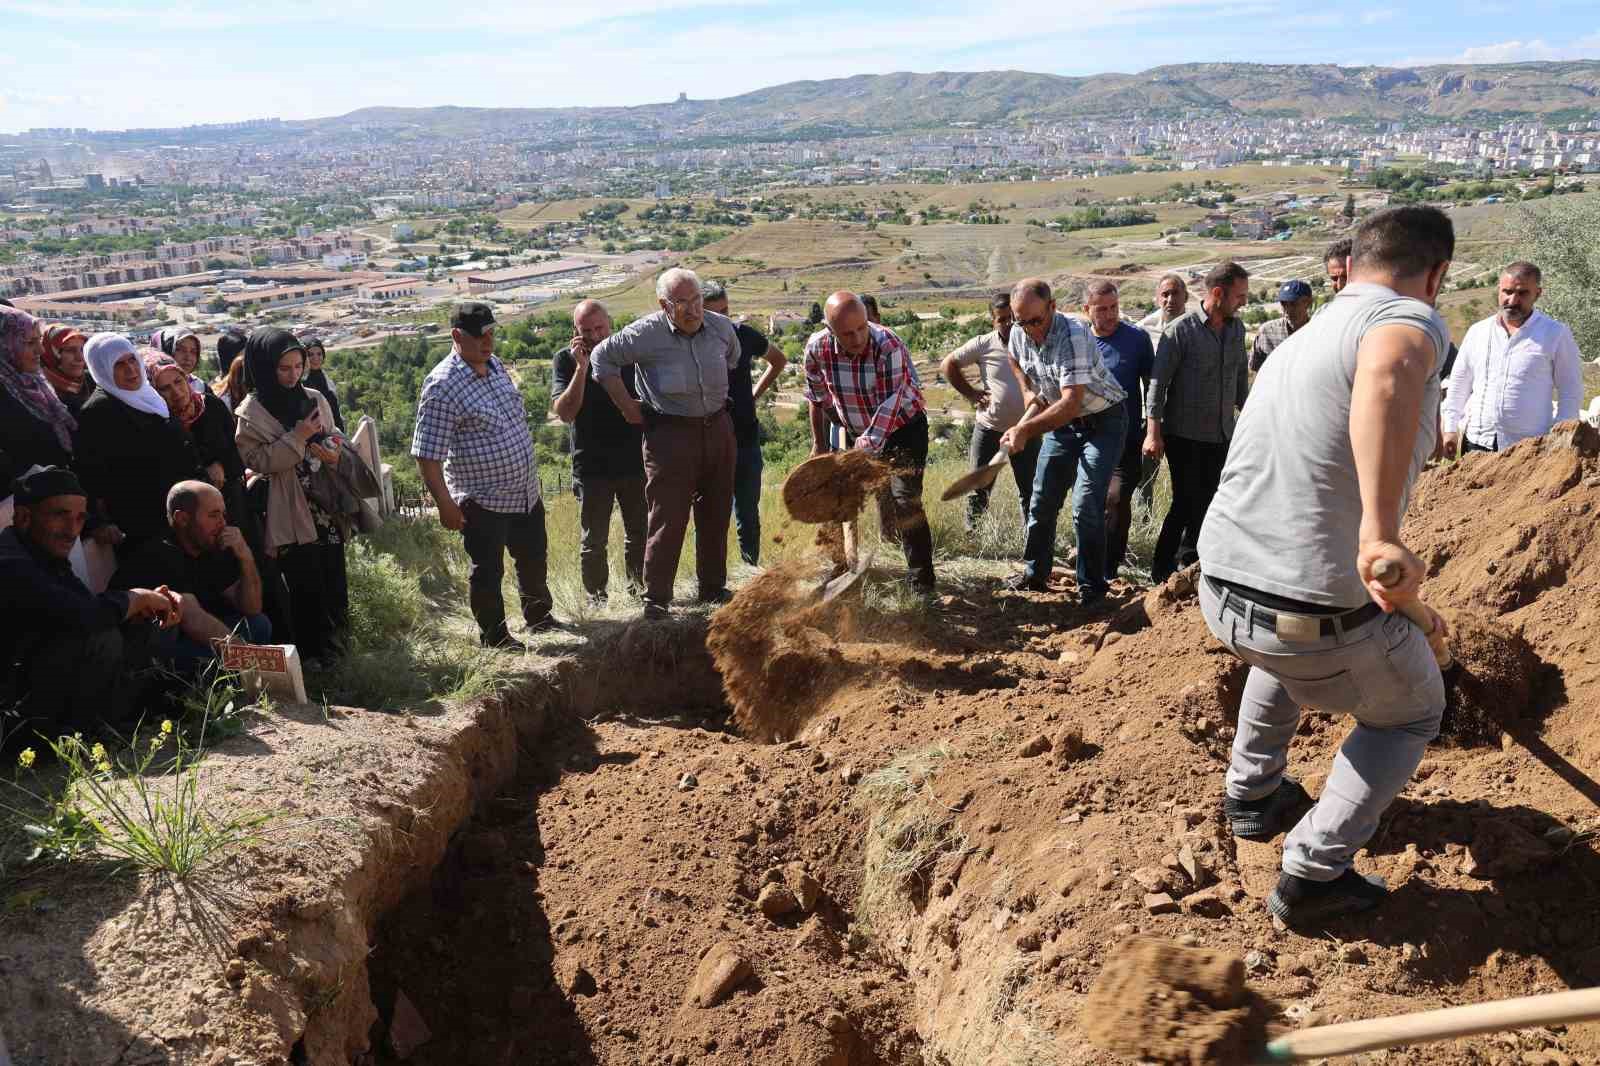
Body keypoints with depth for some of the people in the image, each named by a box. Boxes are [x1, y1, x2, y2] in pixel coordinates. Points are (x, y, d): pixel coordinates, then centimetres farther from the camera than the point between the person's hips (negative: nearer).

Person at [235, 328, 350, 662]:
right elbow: (256, 460, -13)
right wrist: (298, 438, -19)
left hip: (327, 507, 5)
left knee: (334, 580, 11)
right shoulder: (251, 412, -7)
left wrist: (334, 453, -6)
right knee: (307, 587, 1)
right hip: (291, 515, -5)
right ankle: (310, 655, 15)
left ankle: (335, 645, 28)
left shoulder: (314, 399, 6)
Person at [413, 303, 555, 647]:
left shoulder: (496, 365, 5)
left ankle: (538, 618, 42)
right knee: (487, 572, 6)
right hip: (482, 502, -8)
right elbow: (427, 454, -19)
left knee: (534, 559, 22)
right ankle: (495, 637, 24)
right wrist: (446, 505, -20)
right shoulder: (442, 386, -20)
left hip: (527, 491, 8)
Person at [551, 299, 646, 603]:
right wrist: (582, 367, -24)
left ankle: (639, 588, 33)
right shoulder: (566, 359, -7)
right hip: (591, 465, -3)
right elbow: (565, 412, -18)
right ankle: (597, 599, 20)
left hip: (633, 461, 3)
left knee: (639, 532, 15)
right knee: (593, 540, 6)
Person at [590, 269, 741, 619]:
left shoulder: (722, 327, 0)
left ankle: (713, 589, 29)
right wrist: (627, 407, -4)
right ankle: (656, 599, 6)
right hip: (670, 433, -5)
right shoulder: (646, 333, -15)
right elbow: (602, 357, -3)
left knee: (716, 514, 14)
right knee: (668, 518, -5)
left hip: (718, 428, 5)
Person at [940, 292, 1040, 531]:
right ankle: (971, 534, 17)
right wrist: (971, 394, -2)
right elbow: (947, 365, 3)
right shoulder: (983, 344, -6)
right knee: (979, 487, 6)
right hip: (988, 428, -1)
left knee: (1029, 490, 9)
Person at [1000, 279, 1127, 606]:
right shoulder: (1019, 334, -8)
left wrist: (1026, 429, -38)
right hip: (1062, 421, 7)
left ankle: (1091, 587, 0)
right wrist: (1028, 390, 4)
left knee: (1086, 507, -12)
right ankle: (1035, 573, 26)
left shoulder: (1073, 337, -30)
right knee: (1042, 501, 11)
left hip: (1102, 421, -7)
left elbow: (1072, 403, -35)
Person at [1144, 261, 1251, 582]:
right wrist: (1153, 432, -16)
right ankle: (1161, 572, 10)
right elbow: (1158, 382, -13)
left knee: (1206, 503, 11)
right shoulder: (1180, 331, -13)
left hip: (1221, 435, 6)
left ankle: (1186, 564, 25)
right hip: (1184, 435, -6)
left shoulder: (1237, 328, 5)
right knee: (1186, 503, -3)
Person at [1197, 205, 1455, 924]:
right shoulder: (1410, 320, -9)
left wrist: (1404, 605, 43)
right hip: (1322, 626, -7)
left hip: (1221, 598, 7)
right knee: (1410, 715, 25)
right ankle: (1313, 873, 19)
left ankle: (1252, 794, 48)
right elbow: (1387, 374, -39)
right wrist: (1381, 535, -45)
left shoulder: (1300, 342, 17)